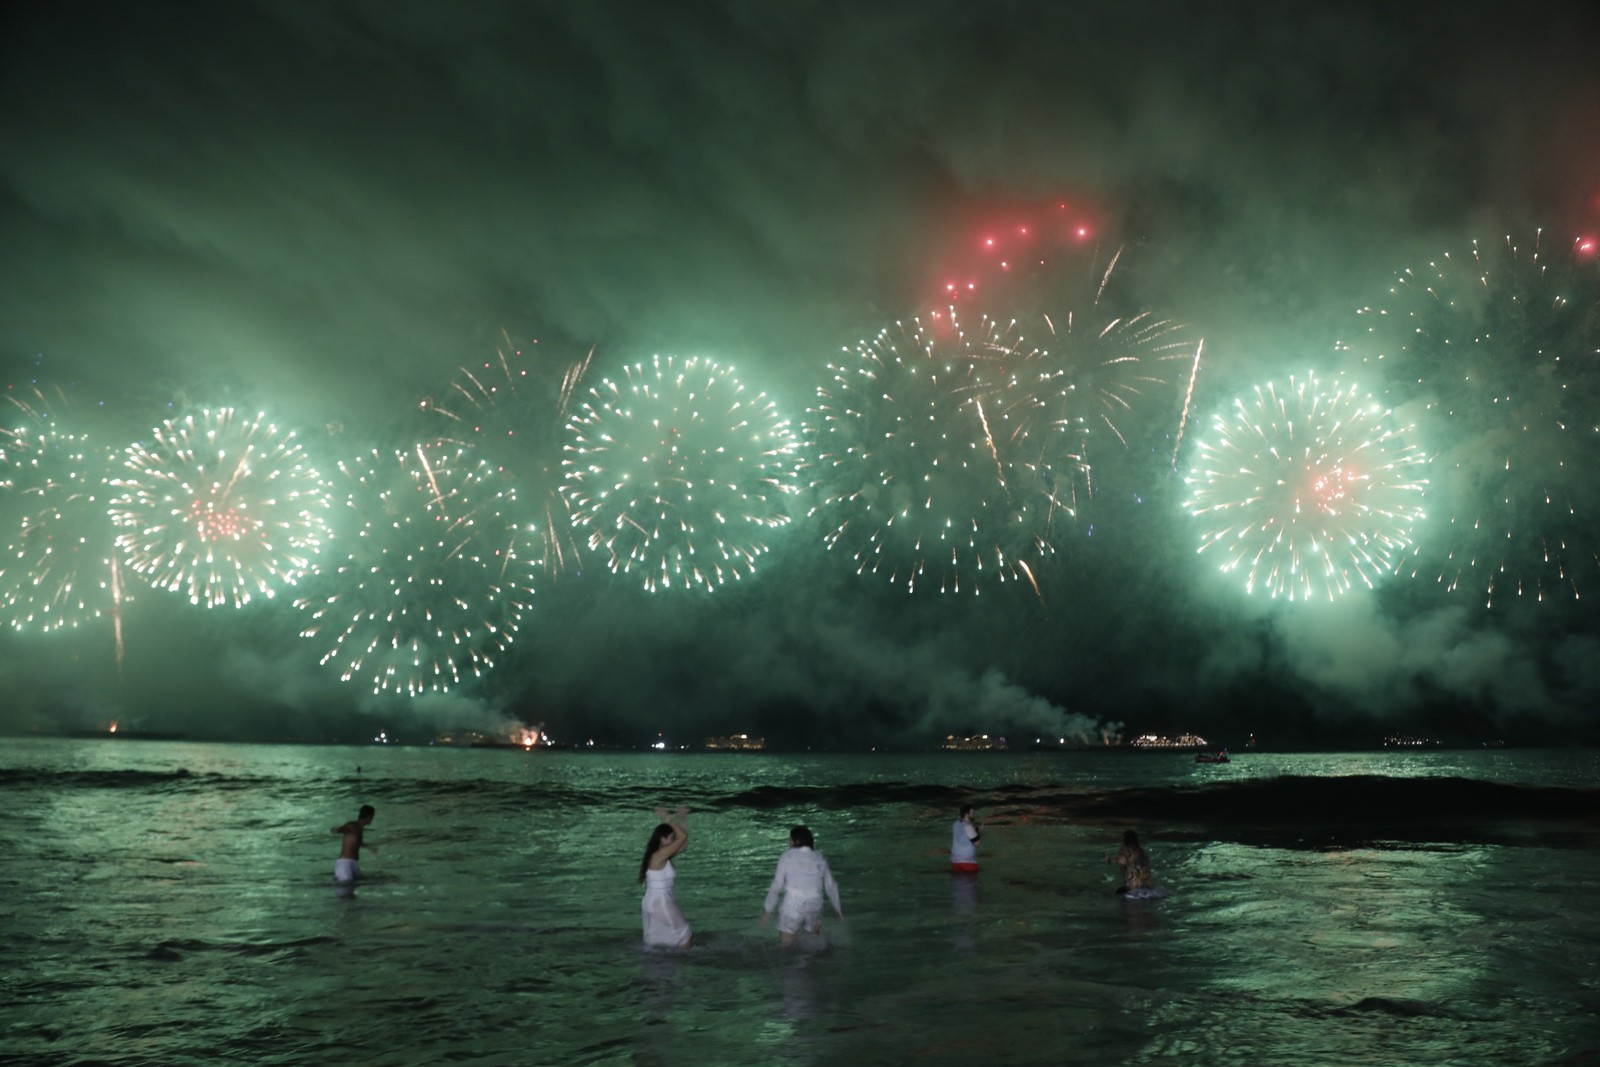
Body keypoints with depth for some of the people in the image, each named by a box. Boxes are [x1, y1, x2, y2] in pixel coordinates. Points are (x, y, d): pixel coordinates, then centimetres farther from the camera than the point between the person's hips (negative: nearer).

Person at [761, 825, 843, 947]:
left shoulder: (786, 857, -1)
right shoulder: (820, 858, 8)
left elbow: (777, 885, -3)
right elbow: (830, 886, 12)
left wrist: (768, 909, 5)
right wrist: (838, 909, 24)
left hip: (792, 905, -3)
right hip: (814, 905, 3)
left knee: (785, 944, 2)